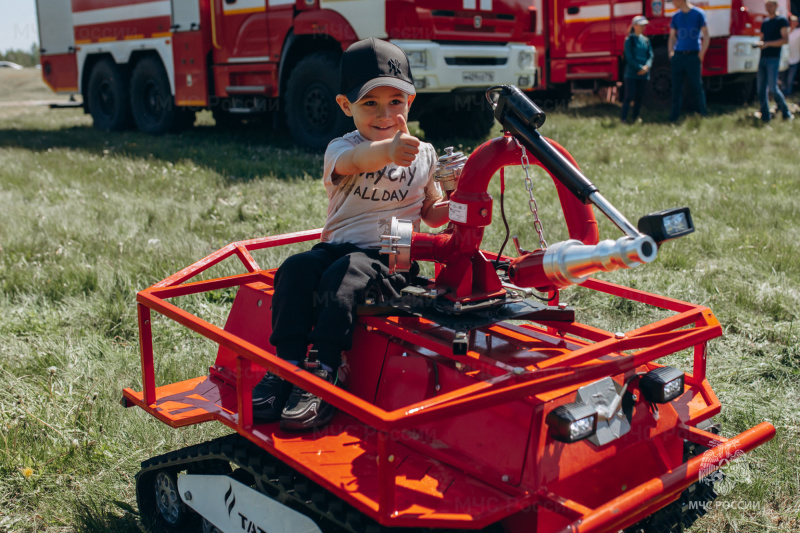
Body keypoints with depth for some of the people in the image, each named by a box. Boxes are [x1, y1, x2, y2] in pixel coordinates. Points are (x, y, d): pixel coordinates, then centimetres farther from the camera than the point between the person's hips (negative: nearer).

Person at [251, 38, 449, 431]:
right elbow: (355, 160, -31)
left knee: (344, 276, -32)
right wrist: (386, 149, -54)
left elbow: (432, 213, 20)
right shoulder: (341, 149, -2)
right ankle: (287, 365, -18)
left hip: (390, 256, -1)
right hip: (338, 246, 2)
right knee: (295, 269, -27)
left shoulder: (423, 154, 9)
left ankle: (322, 374, -30)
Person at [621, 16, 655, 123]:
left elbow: (650, 55, 8)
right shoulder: (629, 39, -2)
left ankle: (635, 117, 17)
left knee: (639, 97, 7)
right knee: (629, 96, -8)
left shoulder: (646, 40, 13)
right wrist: (640, 68, -15)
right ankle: (623, 118, -6)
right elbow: (629, 57, -8)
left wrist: (647, 66, -11)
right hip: (631, 73, -5)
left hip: (643, 74, 5)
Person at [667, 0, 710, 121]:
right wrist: (671, 53, 4)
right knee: (676, 87, 3)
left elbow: (706, 36, 1)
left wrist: (701, 54, -6)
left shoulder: (698, 14, 0)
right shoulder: (676, 16, 12)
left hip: (693, 55, -4)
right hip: (678, 55, 4)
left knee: (697, 86, -3)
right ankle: (674, 117, 6)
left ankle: (703, 114, 6)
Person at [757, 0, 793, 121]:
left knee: (772, 88, -10)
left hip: (773, 58, -7)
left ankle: (786, 112, 7)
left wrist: (767, 43, -18)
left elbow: (785, 40, -10)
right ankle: (765, 115, 7)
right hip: (763, 58, 7)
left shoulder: (781, 20, -4)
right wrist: (760, 43, 0)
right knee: (761, 87, 2)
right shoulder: (764, 22, 16)